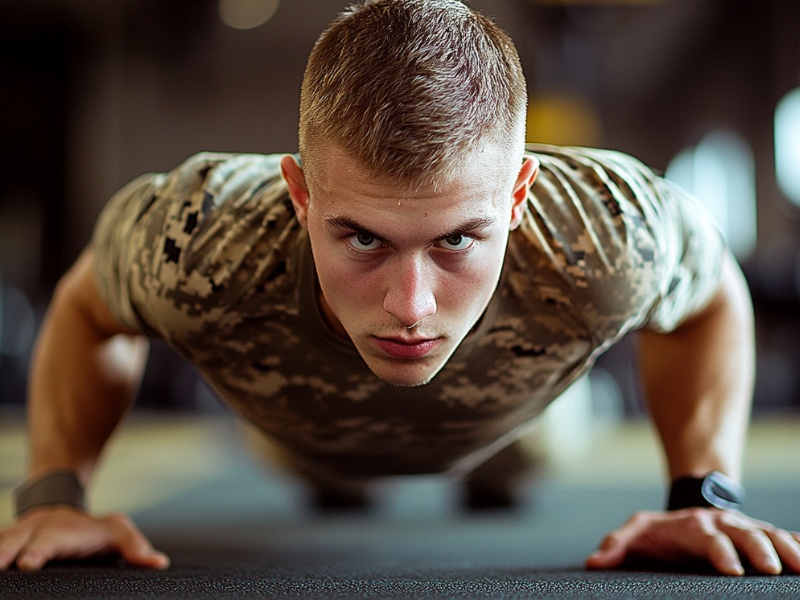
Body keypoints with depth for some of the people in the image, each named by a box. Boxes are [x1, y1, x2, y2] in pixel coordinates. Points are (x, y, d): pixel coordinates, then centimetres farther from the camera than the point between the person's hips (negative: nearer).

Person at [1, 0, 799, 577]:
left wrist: (709, 491, -29)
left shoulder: (606, 239, -47)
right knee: (328, 479, 39)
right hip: (304, 442, 0)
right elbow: (85, 308, -21)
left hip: (504, 430, 1)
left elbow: (711, 293, -20)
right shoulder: (196, 245, -48)